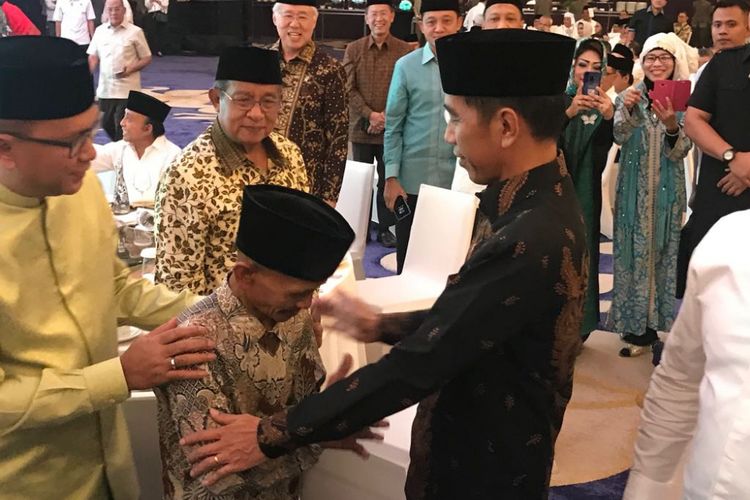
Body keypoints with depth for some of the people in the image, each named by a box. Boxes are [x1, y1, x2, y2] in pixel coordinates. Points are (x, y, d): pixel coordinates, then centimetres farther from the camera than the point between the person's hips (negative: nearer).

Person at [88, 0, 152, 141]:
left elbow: (147, 58, 1)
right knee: (107, 124, 14)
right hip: (105, 89, 5)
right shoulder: (100, 31, 9)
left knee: (123, 127, -6)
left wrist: (131, 69, -16)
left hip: (127, 90, -4)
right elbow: (93, 57, 13)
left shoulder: (135, 32, -3)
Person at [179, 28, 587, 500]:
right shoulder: (538, 203, 0)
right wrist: (381, 326, 9)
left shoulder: (530, 241, -32)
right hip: (482, 449, 8)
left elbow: (415, 367, -29)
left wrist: (272, 435, -23)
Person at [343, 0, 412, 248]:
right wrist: (369, 114, -13)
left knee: (388, 180, 6)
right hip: (360, 127, 1)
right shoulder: (354, 49, 3)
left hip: (392, 129, -1)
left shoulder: (405, 50, 0)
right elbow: (349, 88, -1)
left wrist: (386, 116, -13)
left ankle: (385, 228, 17)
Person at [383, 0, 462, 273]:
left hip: (457, 180, 0)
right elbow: (393, 125, 1)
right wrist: (391, 177, -4)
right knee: (408, 256, 12)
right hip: (412, 179, 0)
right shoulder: (406, 66, 0)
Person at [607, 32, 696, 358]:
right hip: (634, 189, 1)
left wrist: (671, 125, -28)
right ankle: (635, 323, 14)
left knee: (662, 253, 5)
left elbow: (680, 151, -9)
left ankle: (651, 324, 16)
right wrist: (627, 110, -30)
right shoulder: (628, 97, 3)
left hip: (667, 190, -1)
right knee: (634, 253, 4)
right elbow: (620, 137, -12)